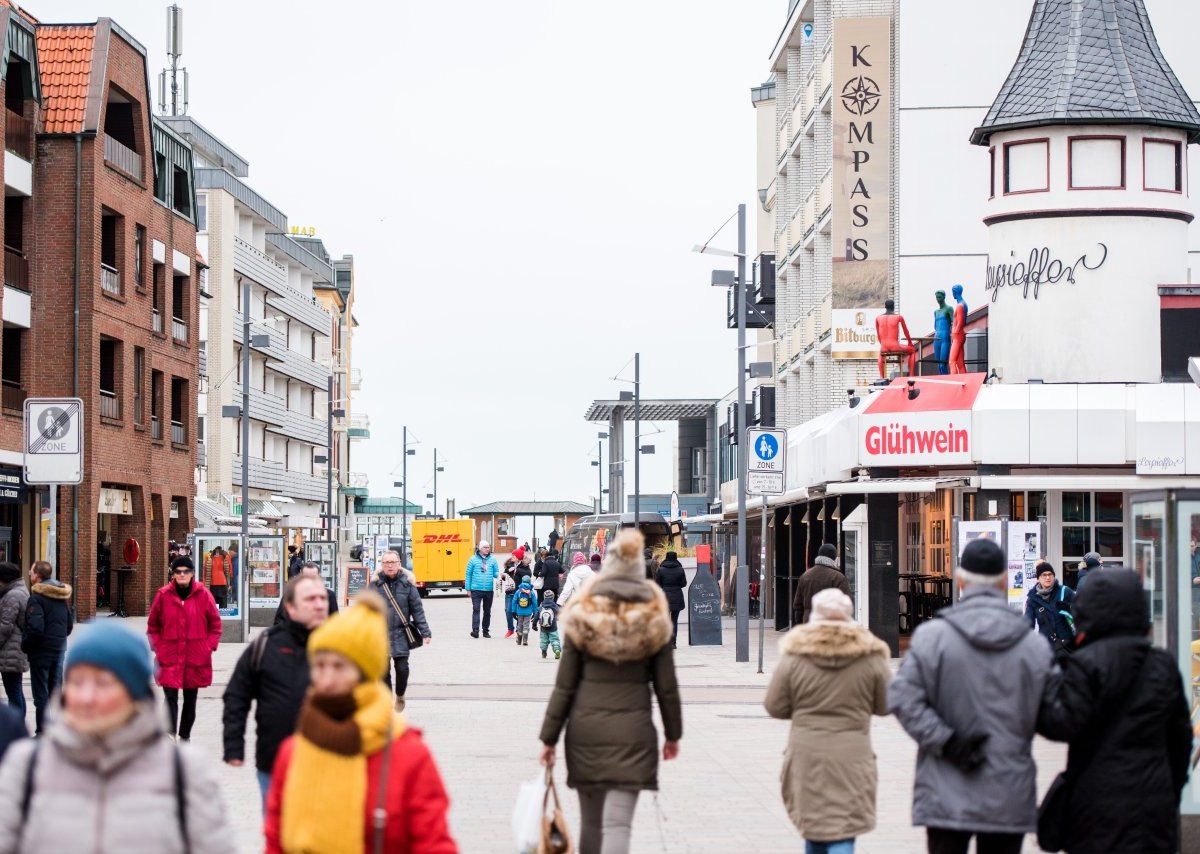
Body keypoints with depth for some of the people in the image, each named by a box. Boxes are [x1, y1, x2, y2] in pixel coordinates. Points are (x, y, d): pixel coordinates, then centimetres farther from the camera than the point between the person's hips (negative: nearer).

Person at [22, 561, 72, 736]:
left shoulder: (36, 597, -16)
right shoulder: (61, 596, 8)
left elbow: (35, 628, -23)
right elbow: (70, 623, 14)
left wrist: (25, 646, -10)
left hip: (41, 650, -7)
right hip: (59, 649, 7)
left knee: (41, 694, -1)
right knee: (55, 691, 15)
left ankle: (42, 732, 0)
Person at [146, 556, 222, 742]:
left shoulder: (203, 595, -3)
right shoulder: (163, 595, -2)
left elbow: (215, 624, 6)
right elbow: (153, 625, 8)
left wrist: (209, 647, -1)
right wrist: (157, 647, 0)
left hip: (196, 658, 1)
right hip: (169, 657, -1)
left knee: (191, 697, 13)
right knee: (170, 697, -13)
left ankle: (185, 736, 27)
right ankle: (170, 735, -21)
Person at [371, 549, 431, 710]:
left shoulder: (407, 583, -1)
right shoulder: (375, 584, -1)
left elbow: (417, 609, 2)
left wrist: (425, 632, -1)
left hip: (401, 634, -1)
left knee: (402, 667, -5)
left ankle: (400, 696, 22)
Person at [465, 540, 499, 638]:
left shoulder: (492, 559, 5)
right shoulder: (473, 559, 0)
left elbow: (496, 572, 9)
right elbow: (468, 574, 2)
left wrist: (498, 575, -16)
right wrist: (468, 588, 0)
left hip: (489, 590, 3)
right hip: (476, 590, -3)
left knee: (487, 611, 11)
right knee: (476, 609, -13)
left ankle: (486, 631, 21)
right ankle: (475, 630, -18)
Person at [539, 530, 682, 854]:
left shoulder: (583, 617, -1)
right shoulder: (654, 620, -1)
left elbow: (564, 686, -1)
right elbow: (666, 687, 3)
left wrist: (549, 738, 5)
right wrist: (673, 734, 16)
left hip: (585, 730, 1)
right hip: (632, 732, -1)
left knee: (591, 821, 16)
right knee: (618, 823, -7)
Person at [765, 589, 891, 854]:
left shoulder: (794, 657, -5)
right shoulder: (871, 658, -4)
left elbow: (775, 708, 0)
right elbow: (885, 705, 3)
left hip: (806, 758, 1)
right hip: (851, 759, -1)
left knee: (814, 825, 17)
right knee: (842, 832, -1)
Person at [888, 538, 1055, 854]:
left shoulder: (931, 636, -8)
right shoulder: (1035, 647, -1)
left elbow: (902, 697, -14)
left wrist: (946, 742, -12)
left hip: (947, 800, -1)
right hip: (1009, 799, 2)